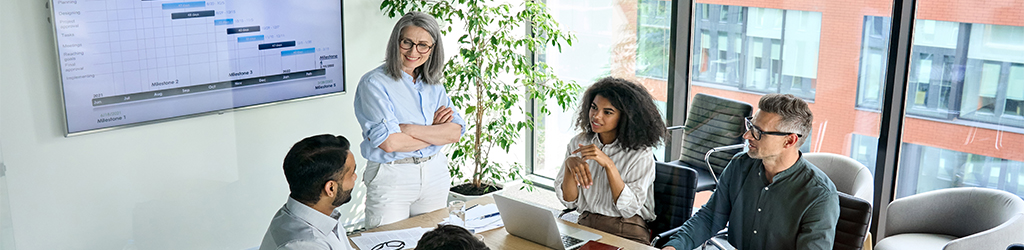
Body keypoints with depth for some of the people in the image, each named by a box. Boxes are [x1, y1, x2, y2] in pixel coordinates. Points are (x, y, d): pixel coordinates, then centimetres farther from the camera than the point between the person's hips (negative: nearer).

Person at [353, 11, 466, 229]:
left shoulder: (433, 85, 8)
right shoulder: (374, 83, -10)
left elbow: (455, 132, -5)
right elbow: (389, 143, -20)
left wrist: (410, 129, -17)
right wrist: (435, 131, -9)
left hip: (435, 175, 5)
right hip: (390, 178, -5)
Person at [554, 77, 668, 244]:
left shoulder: (641, 154, -7)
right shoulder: (578, 144, 5)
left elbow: (629, 208, -14)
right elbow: (569, 201, 2)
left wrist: (608, 164, -22)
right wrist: (569, 164, -16)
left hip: (627, 232, -3)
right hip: (585, 226, 3)